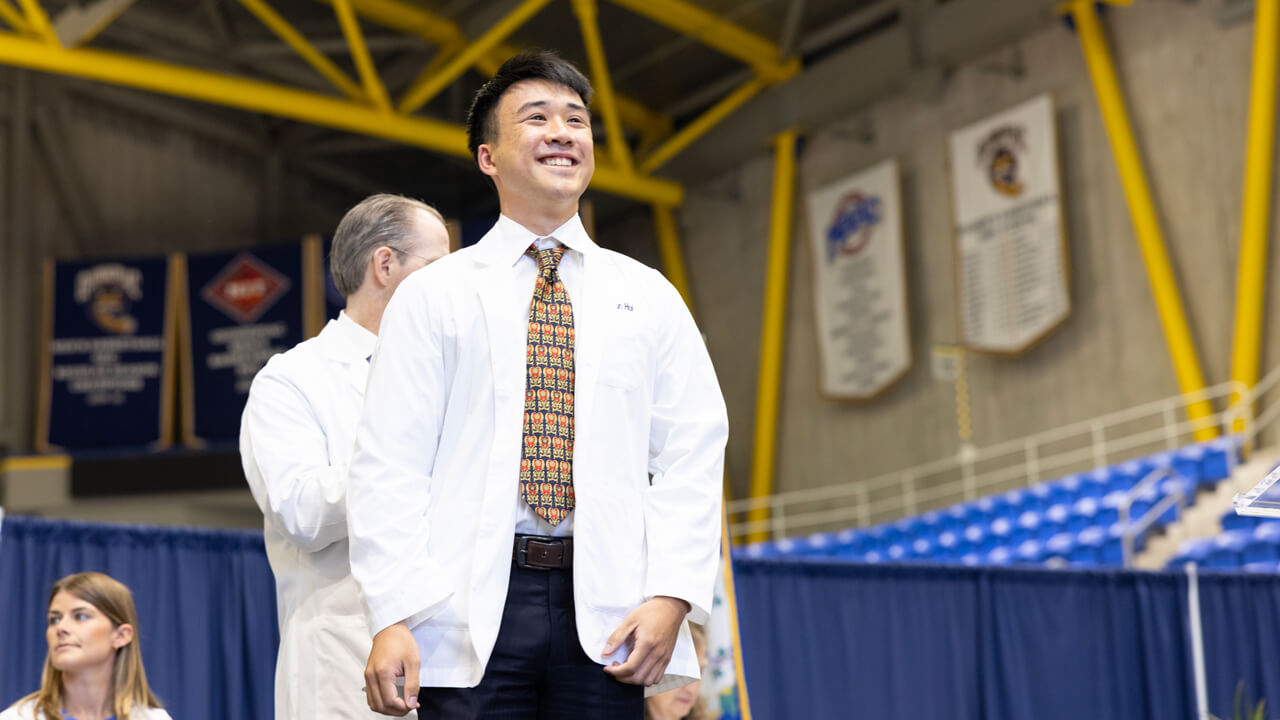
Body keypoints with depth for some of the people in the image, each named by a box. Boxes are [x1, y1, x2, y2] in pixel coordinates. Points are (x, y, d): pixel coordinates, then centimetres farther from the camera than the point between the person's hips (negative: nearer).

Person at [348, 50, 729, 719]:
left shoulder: (647, 296, 14)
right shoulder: (432, 295, 9)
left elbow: (692, 452, 7)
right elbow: (389, 463, 1)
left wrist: (672, 595, -7)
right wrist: (392, 618, -10)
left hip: (607, 613, 1)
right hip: (473, 610, -1)